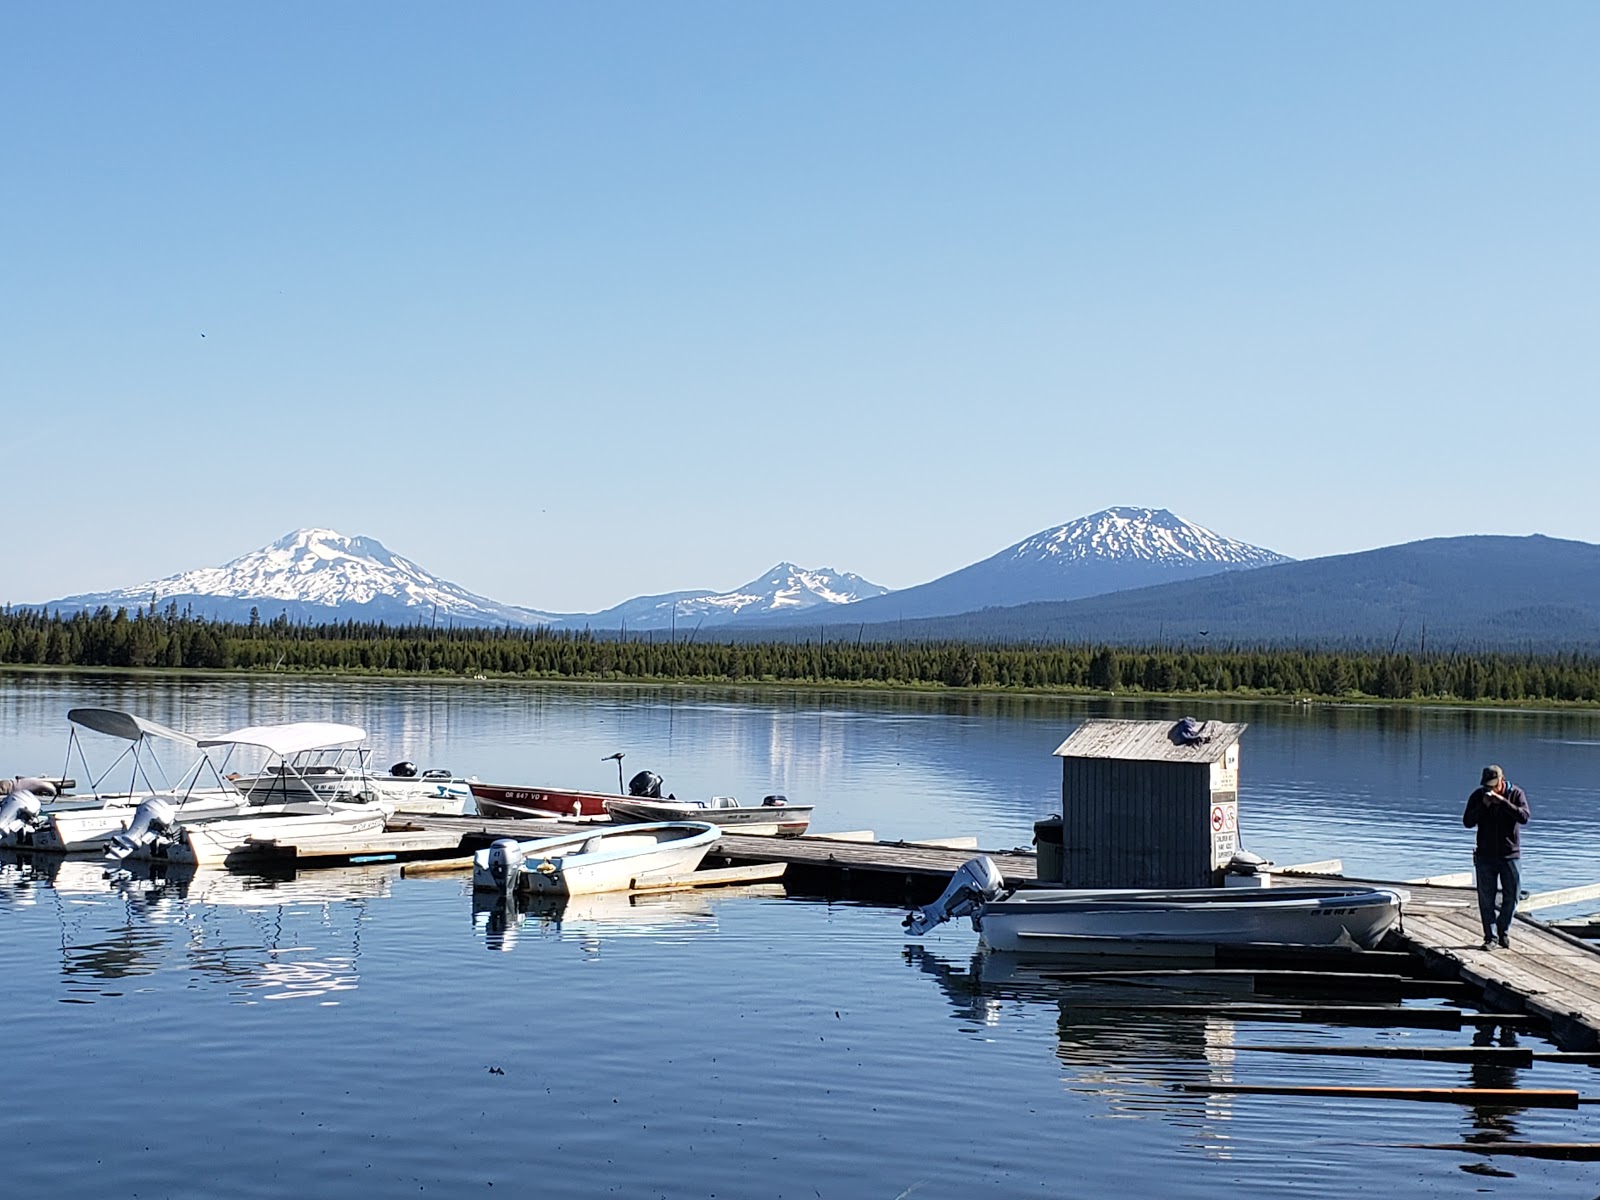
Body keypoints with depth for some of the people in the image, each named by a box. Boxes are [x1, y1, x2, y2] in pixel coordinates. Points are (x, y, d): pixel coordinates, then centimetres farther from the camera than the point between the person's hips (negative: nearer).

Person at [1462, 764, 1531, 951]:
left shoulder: (1516, 794, -3)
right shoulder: (1478, 796, 0)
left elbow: (1524, 817, -19)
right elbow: (1467, 822, -5)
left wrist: (1502, 801, -26)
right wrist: (1483, 805, -18)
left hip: (1510, 855, -1)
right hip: (1485, 856, 1)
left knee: (1511, 897, 3)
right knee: (1486, 899, 0)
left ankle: (1503, 931, 23)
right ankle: (1490, 937, 7)